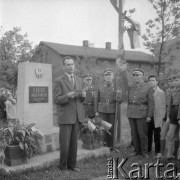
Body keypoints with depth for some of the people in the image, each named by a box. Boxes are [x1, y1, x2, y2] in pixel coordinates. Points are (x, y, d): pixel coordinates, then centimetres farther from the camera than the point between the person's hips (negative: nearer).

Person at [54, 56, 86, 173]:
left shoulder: (79, 80, 12)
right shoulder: (59, 81, -5)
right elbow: (57, 100, -9)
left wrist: (83, 95, -7)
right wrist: (67, 96, -26)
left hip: (77, 116, 5)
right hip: (65, 117, -5)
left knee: (74, 143, 10)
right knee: (65, 144, 0)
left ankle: (72, 164, 24)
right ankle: (63, 166, 18)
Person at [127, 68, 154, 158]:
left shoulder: (148, 88, -2)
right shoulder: (130, 87, 10)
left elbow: (151, 103, -4)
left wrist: (149, 116, -10)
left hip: (142, 113, -4)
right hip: (131, 113, 4)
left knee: (142, 133, 1)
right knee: (134, 133, 9)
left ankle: (144, 151, 17)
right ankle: (137, 150, 22)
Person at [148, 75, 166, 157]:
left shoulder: (161, 92, 0)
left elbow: (163, 106, 0)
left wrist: (162, 117, -6)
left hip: (157, 118, -2)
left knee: (157, 136, 4)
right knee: (148, 135, 7)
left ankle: (157, 152, 17)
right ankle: (148, 151, 21)